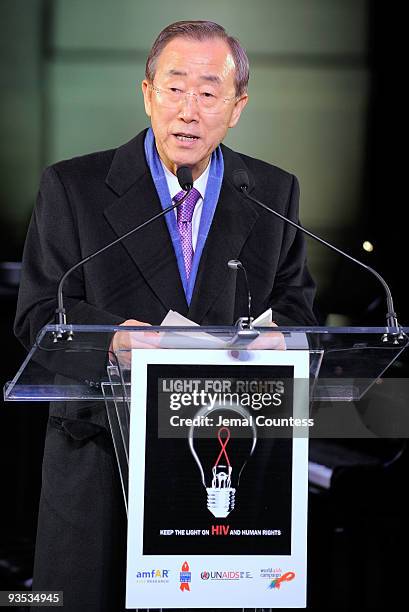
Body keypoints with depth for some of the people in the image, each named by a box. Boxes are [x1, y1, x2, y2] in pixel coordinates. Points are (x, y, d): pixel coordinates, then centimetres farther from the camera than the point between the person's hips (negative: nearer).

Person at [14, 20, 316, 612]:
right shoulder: (73, 187, 0)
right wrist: (110, 335, -22)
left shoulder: (275, 194, 8)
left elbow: (295, 304, 14)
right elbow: (38, 315, -1)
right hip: (102, 460, -1)